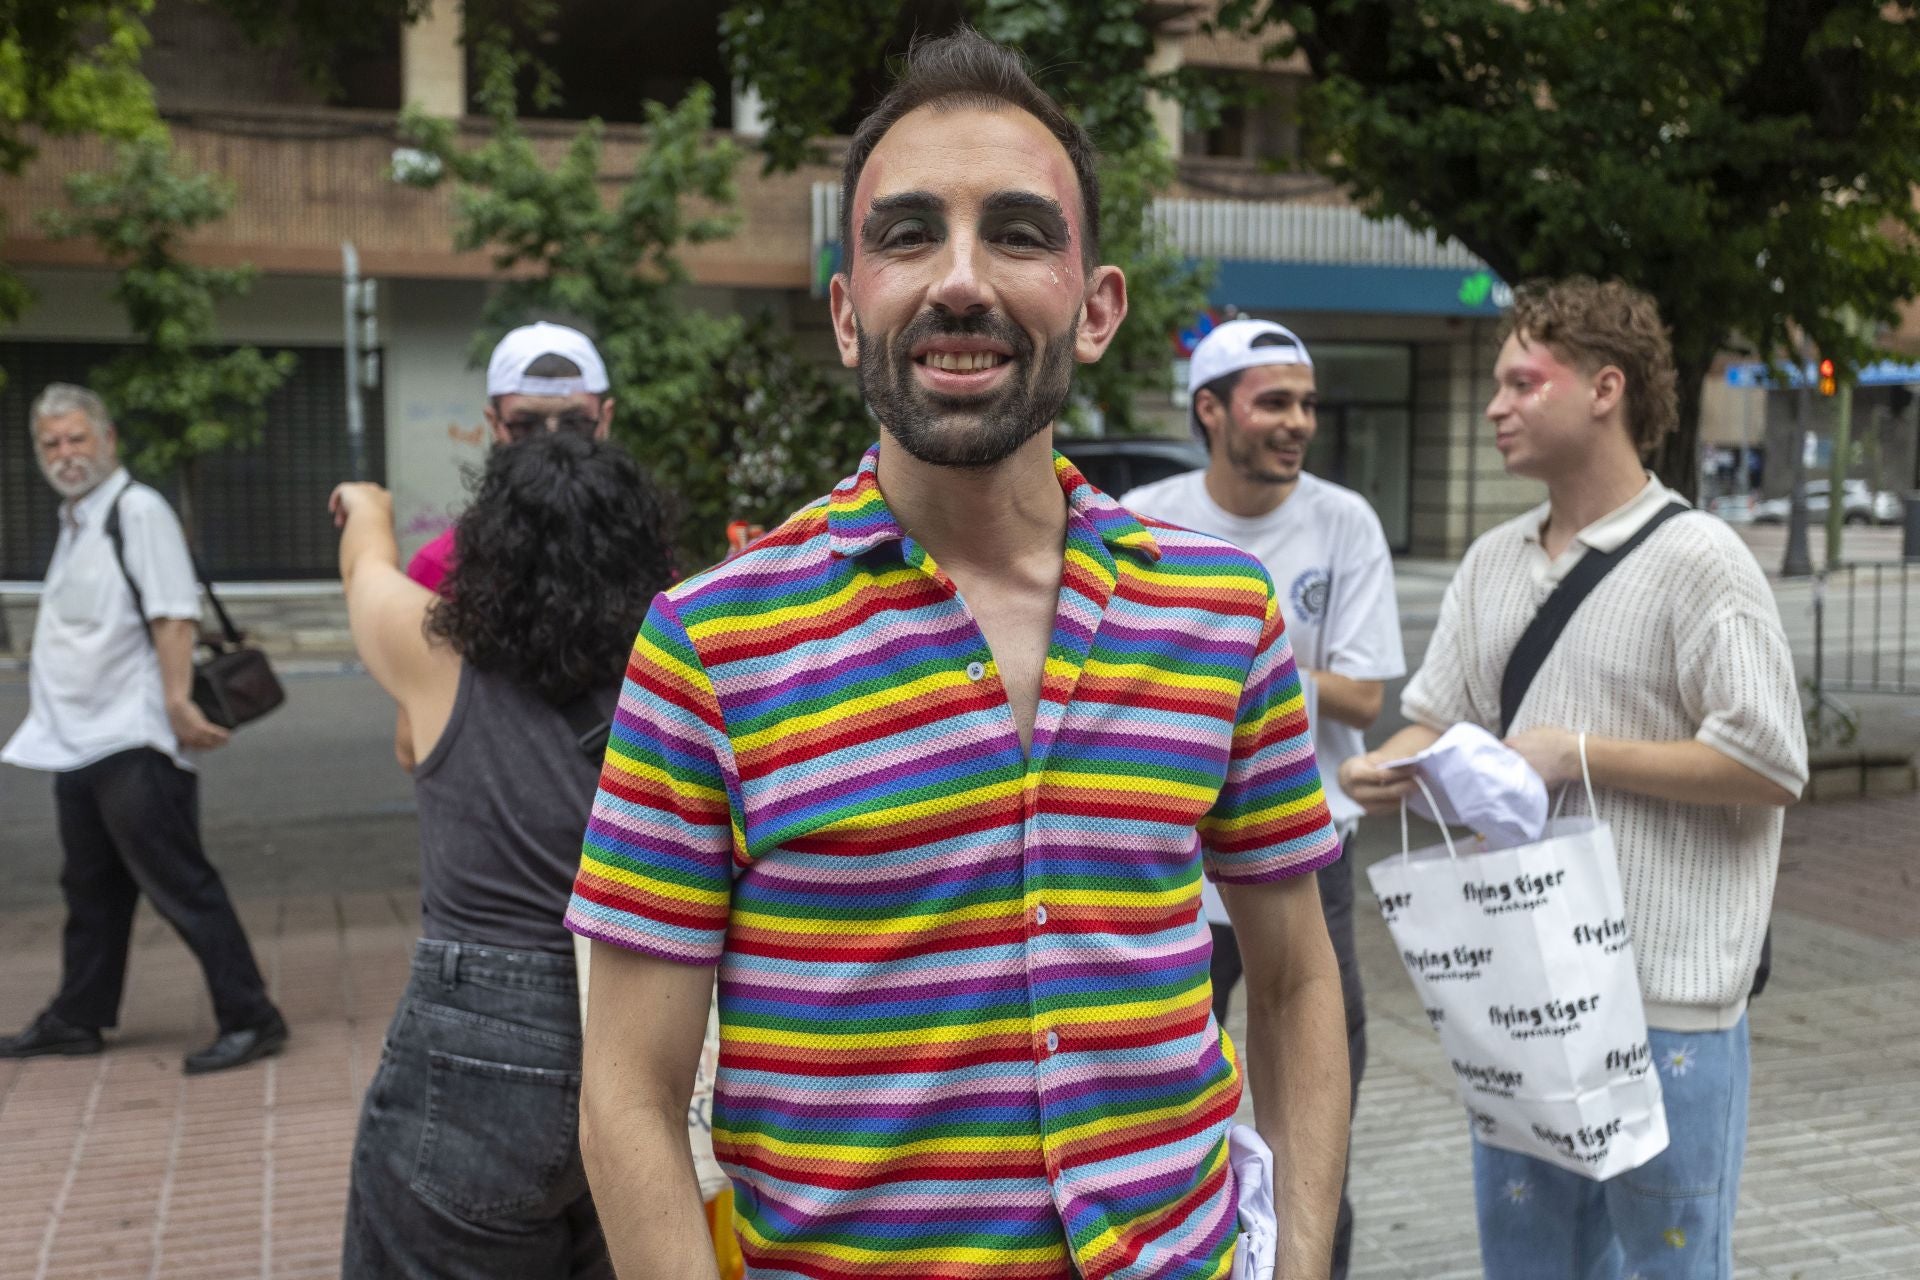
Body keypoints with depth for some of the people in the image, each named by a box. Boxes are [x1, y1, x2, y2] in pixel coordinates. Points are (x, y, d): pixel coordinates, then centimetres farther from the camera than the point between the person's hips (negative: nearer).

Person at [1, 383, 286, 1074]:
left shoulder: (138, 511, -11)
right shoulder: (74, 522, 16)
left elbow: (173, 617, -19)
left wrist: (178, 703, -26)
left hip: (132, 744, -9)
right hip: (77, 743, 9)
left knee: (180, 884, -7)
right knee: (90, 888, 19)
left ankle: (249, 1018, -1)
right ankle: (77, 1018, 32)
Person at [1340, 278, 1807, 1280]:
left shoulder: (1697, 560, -10)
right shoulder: (1491, 563, 10)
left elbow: (1772, 766, -14)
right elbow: (1438, 719, 11)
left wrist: (1583, 757, -15)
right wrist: (1392, 768, -10)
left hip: (1666, 1000, -6)